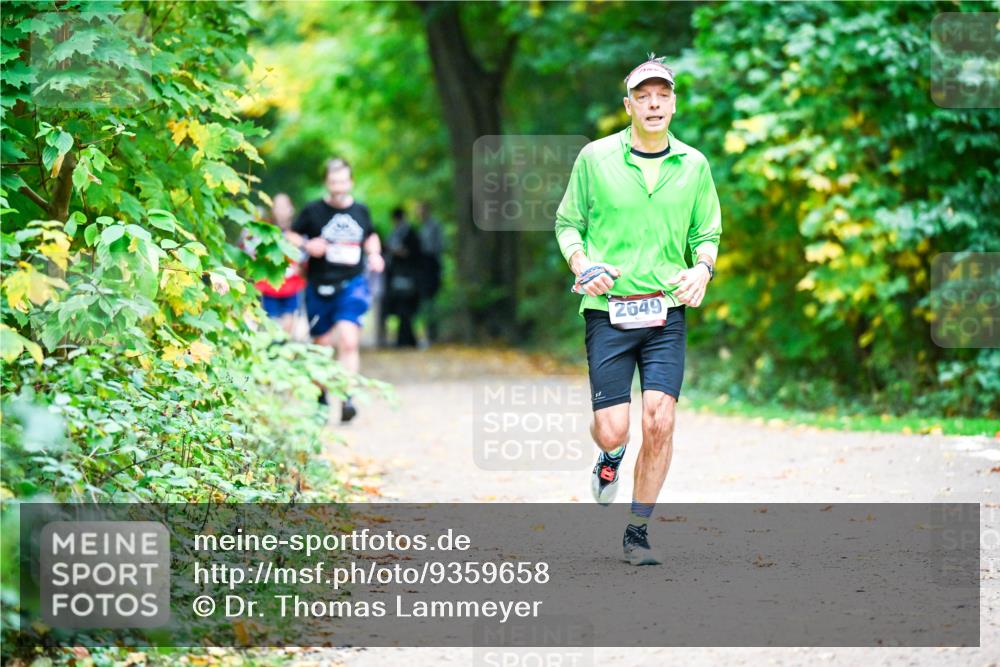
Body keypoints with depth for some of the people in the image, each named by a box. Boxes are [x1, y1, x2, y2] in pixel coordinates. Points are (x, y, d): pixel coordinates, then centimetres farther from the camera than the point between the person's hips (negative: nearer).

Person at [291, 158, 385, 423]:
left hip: (352, 284, 0)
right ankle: (321, 399, 30)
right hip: (319, 288, 0)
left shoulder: (361, 211, 7)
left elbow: (371, 236, 25)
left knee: (349, 340, -19)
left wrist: (374, 254, 7)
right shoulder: (313, 211, -3)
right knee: (322, 346, 9)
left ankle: (347, 398, -20)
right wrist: (307, 246, -15)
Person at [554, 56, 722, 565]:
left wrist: (703, 267, -5)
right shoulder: (595, 158, 1)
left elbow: (707, 232, 16)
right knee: (612, 430, -8)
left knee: (659, 422, -10)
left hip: (666, 313, 2)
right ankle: (610, 458, 32)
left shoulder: (693, 165, 7)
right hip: (608, 312, -1)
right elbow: (567, 222, 9)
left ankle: (638, 532, 7)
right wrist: (581, 264, -10)